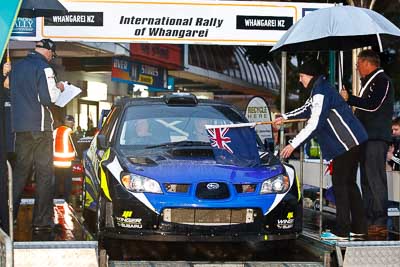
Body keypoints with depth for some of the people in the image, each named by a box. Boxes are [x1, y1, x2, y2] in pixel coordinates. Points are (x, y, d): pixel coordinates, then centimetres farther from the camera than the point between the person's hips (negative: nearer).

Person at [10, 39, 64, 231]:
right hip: (40, 127, -7)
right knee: (45, 173, -1)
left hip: (20, 127, 7)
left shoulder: (17, 66, 12)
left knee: (20, 170, 14)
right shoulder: (43, 67, -11)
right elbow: (48, 98, -18)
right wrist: (58, 89, 2)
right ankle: (41, 221, -3)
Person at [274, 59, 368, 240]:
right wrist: (285, 117, 40)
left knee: (340, 183, -8)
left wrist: (293, 144, -18)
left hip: (347, 142, -10)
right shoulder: (319, 90, 17)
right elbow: (307, 110, 36)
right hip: (352, 142, 10)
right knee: (348, 183, 13)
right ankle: (359, 227, 17)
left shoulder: (321, 93, -16)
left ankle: (342, 231, -8)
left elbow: (314, 124, -21)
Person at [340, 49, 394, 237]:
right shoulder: (368, 82, 23)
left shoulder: (382, 81, -8)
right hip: (367, 138, 10)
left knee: (375, 180, -13)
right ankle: (370, 220, 13)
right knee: (367, 181, 10)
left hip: (376, 138, -10)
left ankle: (380, 223, -14)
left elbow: (373, 105, -20)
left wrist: (349, 99, -15)